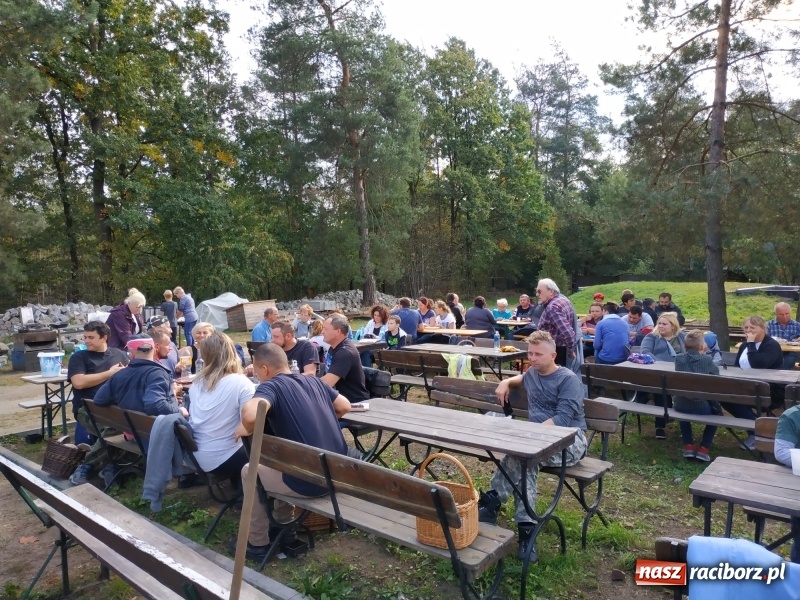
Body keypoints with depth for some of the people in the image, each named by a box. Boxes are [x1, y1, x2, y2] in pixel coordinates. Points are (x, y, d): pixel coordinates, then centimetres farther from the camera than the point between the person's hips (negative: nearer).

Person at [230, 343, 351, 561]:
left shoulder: (271, 385, -10)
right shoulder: (313, 381, 9)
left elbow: (249, 414, -31)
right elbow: (345, 407, 17)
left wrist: (247, 429, -9)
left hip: (309, 481, -7)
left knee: (249, 472, 19)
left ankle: (258, 544, 29)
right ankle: (283, 525, 42)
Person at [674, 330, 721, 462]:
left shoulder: (679, 358, 2)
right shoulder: (707, 359, -6)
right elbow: (716, 371, 13)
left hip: (680, 405, 2)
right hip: (701, 407, -2)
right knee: (717, 411, 30)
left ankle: (688, 447, 31)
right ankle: (703, 449, 21)